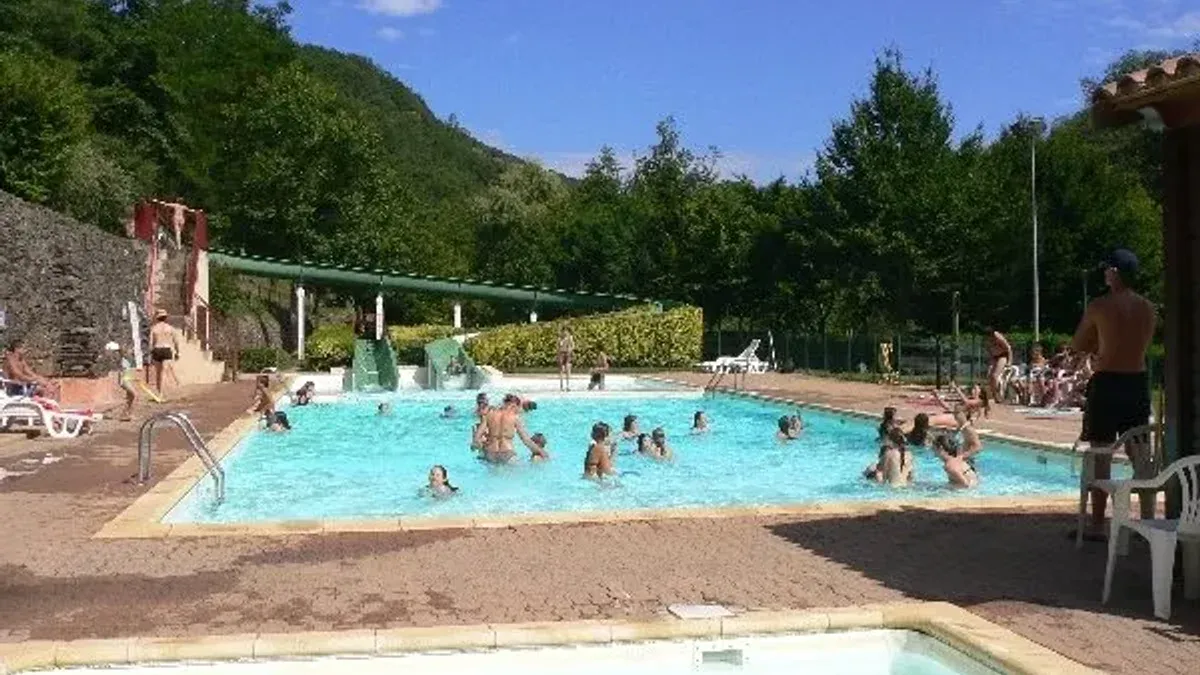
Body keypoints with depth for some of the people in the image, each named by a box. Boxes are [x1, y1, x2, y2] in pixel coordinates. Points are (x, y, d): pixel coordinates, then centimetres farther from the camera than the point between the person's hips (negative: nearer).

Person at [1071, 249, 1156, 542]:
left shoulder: (1099, 306, -9)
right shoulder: (1148, 308, 6)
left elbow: (1077, 347, -1)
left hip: (1107, 384, -5)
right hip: (1138, 383, 5)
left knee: (1101, 455, -2)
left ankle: (1097, 525, -1)